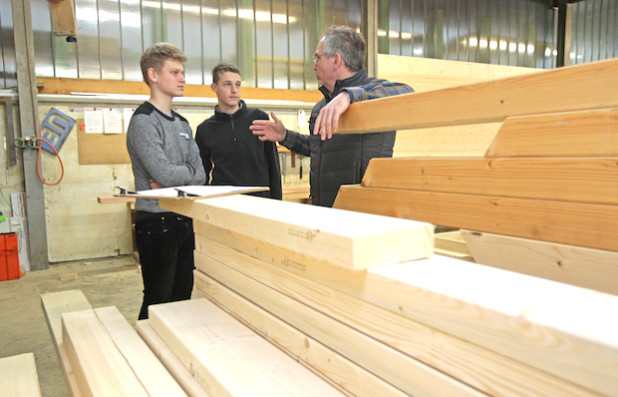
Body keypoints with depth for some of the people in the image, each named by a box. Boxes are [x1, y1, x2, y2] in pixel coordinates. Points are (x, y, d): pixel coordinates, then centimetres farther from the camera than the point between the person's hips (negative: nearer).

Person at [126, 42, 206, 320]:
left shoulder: (182, 124, 14)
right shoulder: (144, 121, -10)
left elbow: (200, 175, 5)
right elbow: (164, 173, -22)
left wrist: (171, 182, -12)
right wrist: (188, 171, -2)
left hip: (185, 220, 8)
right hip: (157, 222, -8)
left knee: (183, 297, 16)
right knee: (158, 304, 2)